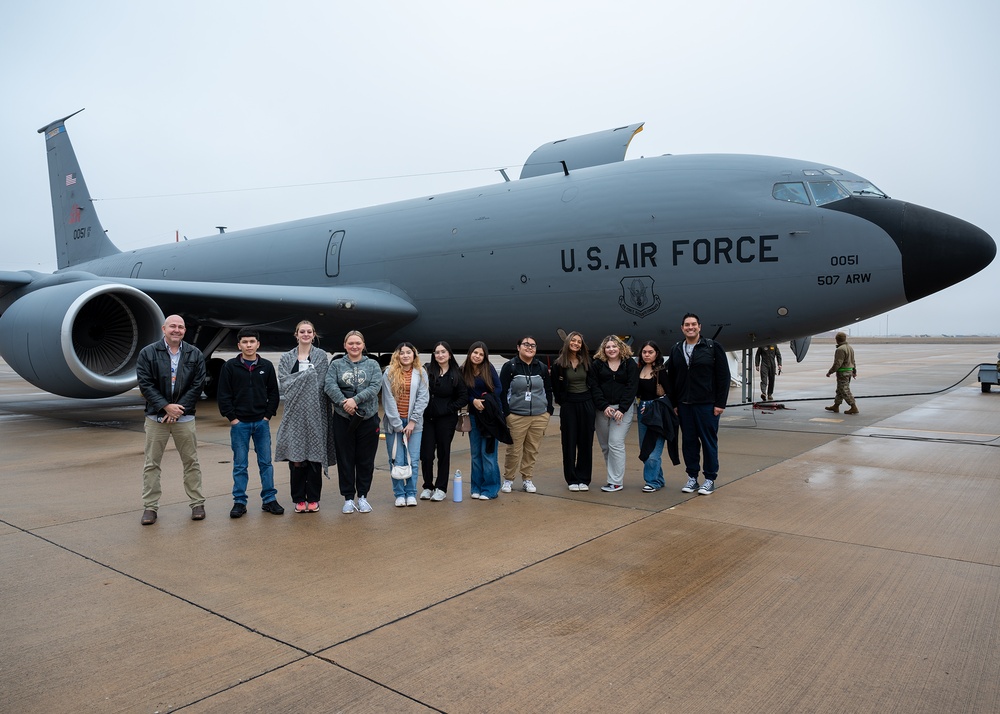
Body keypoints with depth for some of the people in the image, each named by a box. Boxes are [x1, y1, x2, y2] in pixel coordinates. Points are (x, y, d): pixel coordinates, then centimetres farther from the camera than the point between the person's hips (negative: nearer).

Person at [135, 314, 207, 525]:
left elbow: (197, 385, -1)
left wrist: (178, 409, -9)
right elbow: (145, 384, -6)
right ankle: (150, 507, 14)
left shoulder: (195, 354, 3)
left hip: (184, 416, 1)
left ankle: (197, 504, 16)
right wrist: (166, 406, -14)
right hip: (156, 416, -1)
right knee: (151, 464, 5)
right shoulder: (148, 353, -1)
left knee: (191, 462, 6)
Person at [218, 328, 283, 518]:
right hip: (239, 423, -1)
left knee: (266, 462, 6)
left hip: (262, 423, 1)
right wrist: (232, 418, -7)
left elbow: (273, 393, 7)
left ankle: (269, 499, 14)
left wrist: (268, 415, -2)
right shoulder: (230, 366, -1)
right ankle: (239, 502, 14)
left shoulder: (267, 366, 4)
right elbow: (224, 395, -1)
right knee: (240, 465, 6)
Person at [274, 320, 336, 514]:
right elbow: (284, 383, -1)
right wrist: (307, 375, -9)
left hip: (315, 413, -1)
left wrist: (298, 380, -8)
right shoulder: (286, 358, 11)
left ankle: (313, 498, 11)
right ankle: (299, 499, 12)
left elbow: (321, 384, -2)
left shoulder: (321, 356, 6)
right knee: (296, 456, 1)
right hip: (295, 413, 1)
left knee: (315, 454, 2)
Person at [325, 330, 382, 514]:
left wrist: (355, 400, -19)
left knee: (365, 459, 6)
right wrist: (344, 402, -22)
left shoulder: (373, 365, 6)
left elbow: (375, 386, -8)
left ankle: (363, 496, 20)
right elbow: (330, 385, -8)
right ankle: (348, 498, 17)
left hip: (368, 418, 0)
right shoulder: (336, 365, 6)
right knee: (345, 459, 6)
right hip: (342, 418, 0)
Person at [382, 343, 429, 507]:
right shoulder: (389, 373, 0)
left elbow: (423, 398, 0)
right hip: (394, 422, -1)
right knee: (396, 461, 1)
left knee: (413, 460, 1)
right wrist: (398, 424, -8)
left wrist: (413, 421, -7)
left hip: (413, 423, 1)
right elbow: (388, 400, -4)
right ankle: (399, 494, 13)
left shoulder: (421, 373, 5)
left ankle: (411, 493, 12)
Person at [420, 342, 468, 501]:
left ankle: (441, 488, 19)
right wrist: (421, 409, -8)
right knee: (426, 454, 0)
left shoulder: (456, 374, 1)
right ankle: (428, 486, 18)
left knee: (443, 452, 7)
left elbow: (463, 397, 1)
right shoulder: (428, 371, 1)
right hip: (427, 418, 1)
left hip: (446, 420, 0)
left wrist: (449, 408, -7)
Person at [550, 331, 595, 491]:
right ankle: (572, 479, 11)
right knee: (569, 442, 2)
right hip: (568, 406, -2)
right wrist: (562, 401, 2)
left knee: (586, 442, 5)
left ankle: (584, 479, 13)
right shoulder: (559, 364, -3)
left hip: (586, 404, 2)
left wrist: (593, 401, 3)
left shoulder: (586, 362, 5)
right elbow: (556, 387, 1)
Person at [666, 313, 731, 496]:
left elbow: (723, 376, -5)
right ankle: (692, 477, 18)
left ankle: (710, 479, 12)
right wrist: (673, 403, 7)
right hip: (684, 405, 4)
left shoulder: (713, 347, -2)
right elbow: (671, 379, 12)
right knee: (688, 441, 8)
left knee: (709, 441, 3)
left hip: (707, 404, -4)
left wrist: (720, 403, -9)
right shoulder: (676, 350, 10)